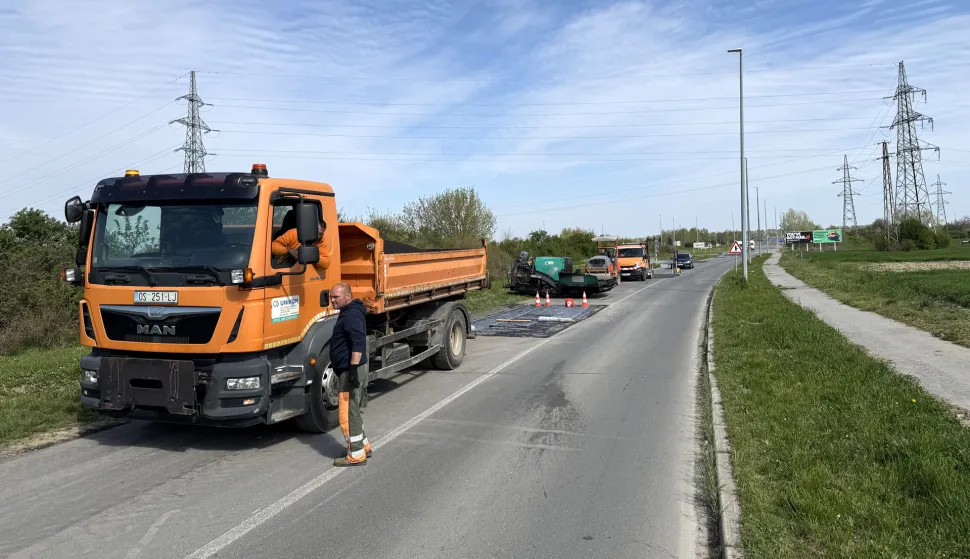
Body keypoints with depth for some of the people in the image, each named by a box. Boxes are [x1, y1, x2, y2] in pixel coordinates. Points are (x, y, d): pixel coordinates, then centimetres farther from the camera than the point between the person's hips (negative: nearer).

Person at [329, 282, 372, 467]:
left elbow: (358, 343, -28)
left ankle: (356, 455, 3)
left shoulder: (352, 315, -18)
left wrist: (353, 369, -32)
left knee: (348, 413, -5)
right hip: (348, 370, 11)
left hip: (351, 371, -11)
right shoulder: (347, 313, 16)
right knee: (352, 411, 19)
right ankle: (364, 447, 29)